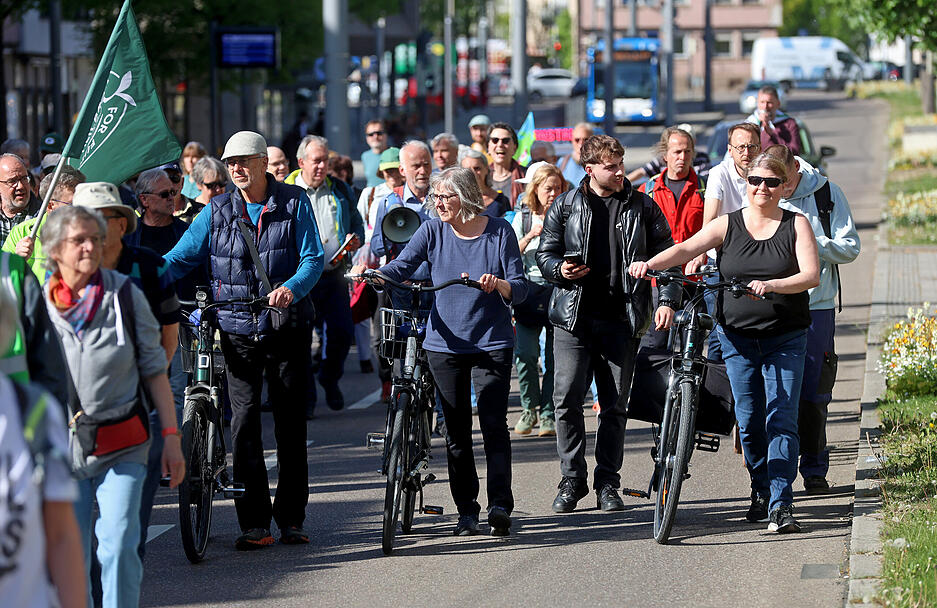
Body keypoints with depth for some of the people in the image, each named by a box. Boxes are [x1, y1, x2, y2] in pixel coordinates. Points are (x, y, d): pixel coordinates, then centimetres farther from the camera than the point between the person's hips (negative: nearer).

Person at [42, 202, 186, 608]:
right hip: (61, 451, 1)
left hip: (122, 448, -1)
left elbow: (153, 370, 4)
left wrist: (171, 436, 0)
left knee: (119, 547, -12)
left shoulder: (126, 295, 0)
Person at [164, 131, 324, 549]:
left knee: (290, 420, 5)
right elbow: (180, 258, 1)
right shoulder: (216, 212, 5)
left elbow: (313, 258, -7)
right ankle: (254, 523, -3)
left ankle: (291, 517, 14)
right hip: (238, 330, 1)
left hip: (287, 327, -1)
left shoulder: (294, 204, 0)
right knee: (244, 420, -5)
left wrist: (291, 288, -28)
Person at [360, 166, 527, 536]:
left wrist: (500, 285, -26)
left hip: (492, 343, -2)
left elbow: (520, 288, -5)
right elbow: (403, 265, -7)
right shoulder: (433, 231, 3)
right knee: (456, 431, 4)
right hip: (445, 343, 2)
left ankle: (500, 505, -13)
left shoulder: (499, 231, -2)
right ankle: (466, 512, 10)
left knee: (493, 425, -12)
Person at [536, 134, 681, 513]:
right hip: (573, 315, 0)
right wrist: (560, 270, -11)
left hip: (621, 318, 0)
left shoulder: (642, 207, 7)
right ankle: (572, 479, 5)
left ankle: (607, 483, 12)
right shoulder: (565, 207, 6)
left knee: (615, 404, 2)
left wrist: (667, 300, -6)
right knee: (567, 397, -7)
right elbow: (545, 253, 12)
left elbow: (665, 255, 7)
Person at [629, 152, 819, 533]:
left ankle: (781, 506, -10)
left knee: (781, 419, -10)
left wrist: (771, 285, -27)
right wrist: (649, 264, -27)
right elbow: (687, 248, -9)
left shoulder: (796, 225, 1)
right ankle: (761, 492, 23)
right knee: (749, 419, 4)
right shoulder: (727, 226, 4)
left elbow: (811, 276, -10)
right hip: (737, 336, 2)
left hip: (785, 339, -2)